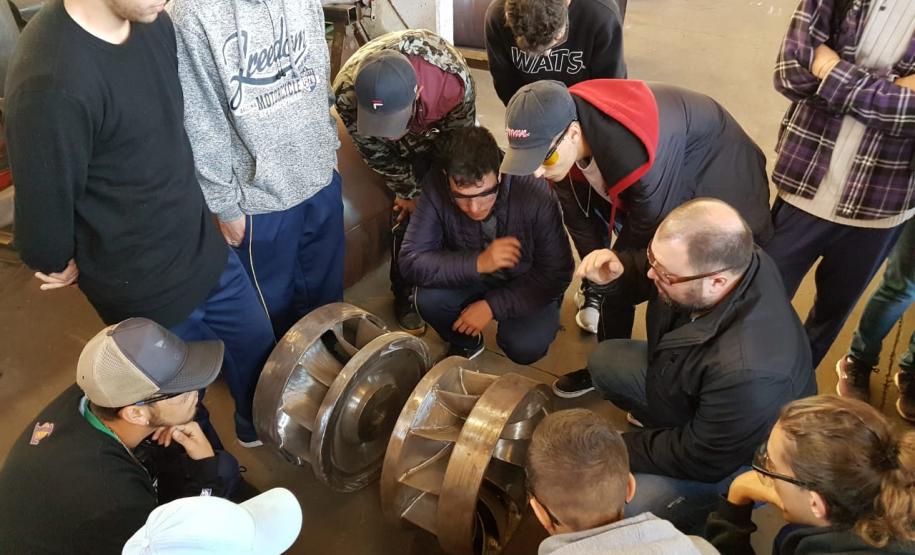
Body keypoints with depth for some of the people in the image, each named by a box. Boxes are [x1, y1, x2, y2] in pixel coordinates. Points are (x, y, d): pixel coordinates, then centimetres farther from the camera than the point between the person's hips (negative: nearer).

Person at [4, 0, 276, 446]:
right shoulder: (50, 83, -33)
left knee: (256, 347, 25)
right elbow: (43, 205, -21)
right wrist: (60, 266, -2)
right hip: (143, 286, -7)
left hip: (204, 247, 7)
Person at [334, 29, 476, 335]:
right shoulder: (347, 92, -39)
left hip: (441, 128, 0)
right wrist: (409, 192, -12)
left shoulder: (455, 81, -44)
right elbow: (375, 151, -19)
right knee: (406, 211, -8)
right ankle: (404, 293, 10)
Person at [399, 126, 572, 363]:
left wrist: (493, 306, -25)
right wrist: (478, 262, -39)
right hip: (471, 278, 2)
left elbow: (557, 273, -21)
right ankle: (465, 343, 7)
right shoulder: (435, 186, -26)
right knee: (428, 299, -26)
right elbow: (411, 261, -26)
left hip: (526, 283, -2)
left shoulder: (534, 192, -31)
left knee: (524, 347, -26)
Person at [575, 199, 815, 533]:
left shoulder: (748, 371, -45)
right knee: (605, 361, 9)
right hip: (691, 394, 7)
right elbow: (648, 270, -2)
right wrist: (617, 270, -24)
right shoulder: (713, 260, -24)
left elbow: (701, 460, -29)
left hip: (731, 461, -7)